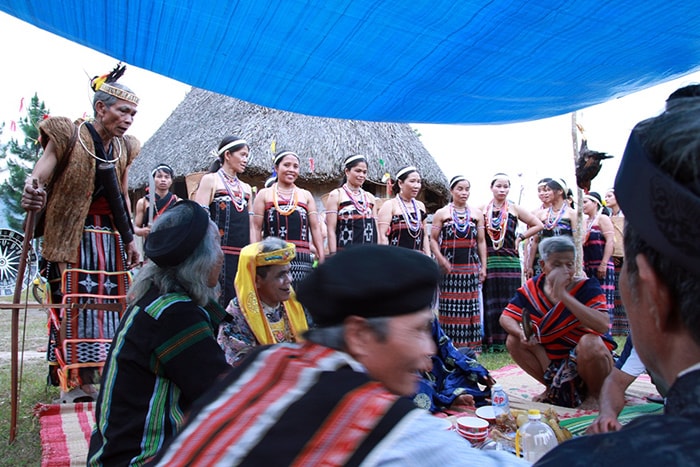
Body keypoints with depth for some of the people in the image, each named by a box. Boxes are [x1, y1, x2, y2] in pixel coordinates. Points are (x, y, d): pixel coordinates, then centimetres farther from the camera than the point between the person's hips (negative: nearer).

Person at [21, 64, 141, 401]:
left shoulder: (124, 147, 10)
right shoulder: (68, 134, -5)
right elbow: (41, 172, -17)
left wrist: (130, 240, 14)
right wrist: (33, 187, -42)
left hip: (110, 239, 5)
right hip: (71, 237, -5)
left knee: (111, 303, 7)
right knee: (72, 304, -5)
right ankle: (72, 380, 4)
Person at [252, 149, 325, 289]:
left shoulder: (306, 195, 17)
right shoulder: (264, 194, 11)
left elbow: (315, 227, 13)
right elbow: (256, 228, 7)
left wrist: (321, 256, 4)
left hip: (302, 259, 2)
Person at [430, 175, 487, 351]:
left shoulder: (477, 213, 11)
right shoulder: (441, 213, 4)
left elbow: (481, 242, 12)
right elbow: (433, 239, 2)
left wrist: (483, 266, 7)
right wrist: (442, 260, -11)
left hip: (471, 267, 2)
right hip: (449, 267, -2)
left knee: (470, 304, 3)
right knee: (450, 305, -1)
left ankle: (470, 345, 12)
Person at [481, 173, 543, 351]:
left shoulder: (514, 208, 6)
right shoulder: (483, 210, 7)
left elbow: (538, 225, 11)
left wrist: (520, 237, 4)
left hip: (510, 261, 0)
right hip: (489, 261, 0)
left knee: (509, 301, 1)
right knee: (490, 301, 1)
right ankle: (491, 340, 8)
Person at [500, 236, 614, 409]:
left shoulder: (587, 287, -18)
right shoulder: (533, 287, -7)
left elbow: (603, 326, -34)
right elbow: (505, 318, -4)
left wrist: (563, 294, -37)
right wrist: (521, 333, -27)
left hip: (589, 358, -4)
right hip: (552, 360, 4)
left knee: (590, 343, -34)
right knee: (514, 341, -12)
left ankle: (594, 395, -4)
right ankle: (553, 387, 9)